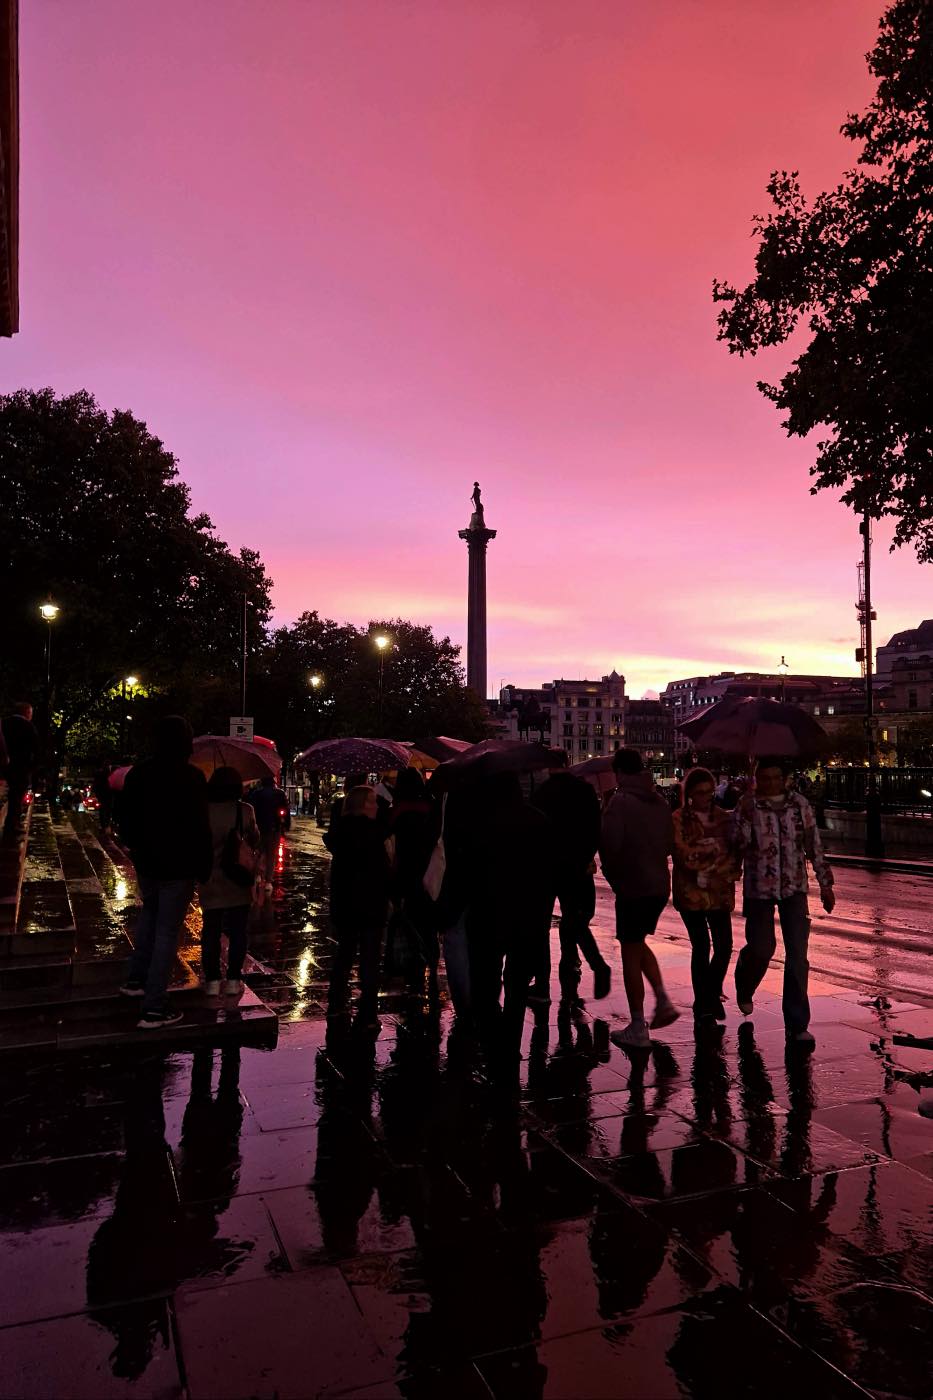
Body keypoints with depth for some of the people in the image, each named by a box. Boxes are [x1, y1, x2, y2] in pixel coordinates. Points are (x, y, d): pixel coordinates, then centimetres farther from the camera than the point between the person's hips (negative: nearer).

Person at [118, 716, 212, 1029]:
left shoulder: (138, 772, 3)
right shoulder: (192, 776, -16)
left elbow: (126, 820, 11)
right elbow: (199, 827, -17)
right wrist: (204, 865, -8)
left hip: (146, 861, 6)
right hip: (178, 865, -6)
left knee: (150, 912, 29)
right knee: (167, 931, -1)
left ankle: (137, 979, 28)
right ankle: (154, 1007, 0)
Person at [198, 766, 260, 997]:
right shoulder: (245, 810, -10)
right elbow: (255, 841, 0)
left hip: (211, 881, 1)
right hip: (239, 880, -1)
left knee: (210, 931, 11)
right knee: (237, 932, 9)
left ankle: (212, 980, 12)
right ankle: (233, 981, 10)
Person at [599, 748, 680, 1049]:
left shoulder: (620, 801, -14)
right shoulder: (659, 801, 7)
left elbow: (610, 844, -19)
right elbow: (670, 842, 11)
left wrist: (613, 877, -2)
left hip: (632, 888, -7)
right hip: (660, 885, 7)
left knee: (631, 952, 3)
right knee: (638, 943, 24)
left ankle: (637, 1029, 9)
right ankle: (663, 1000, 12)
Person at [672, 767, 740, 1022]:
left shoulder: (723, 817, 9)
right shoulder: (678, 819, -1)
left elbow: (735, 853, 4)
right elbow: (684, 855, -12)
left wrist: (710, 874, -12)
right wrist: (717, 850, -12)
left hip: (720, 892, 3)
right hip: (691, 893, -3)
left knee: (724, 946, -2)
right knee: (701, 946, -2)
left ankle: (712, 994, 25)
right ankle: (703, 1006, 13)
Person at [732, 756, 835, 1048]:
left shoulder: (799, 804, 0)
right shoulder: (747, 807, -5)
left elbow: (814, 846, 5)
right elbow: (740, 848, -14)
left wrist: (825, 884, 6)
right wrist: (745, 816, -25)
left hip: (794, 887, 1)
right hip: (759, 887, -1)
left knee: (798, 955, -4)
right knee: (761, 948, 3)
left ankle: (797, 1025, 5)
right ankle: (744, 988, 38)